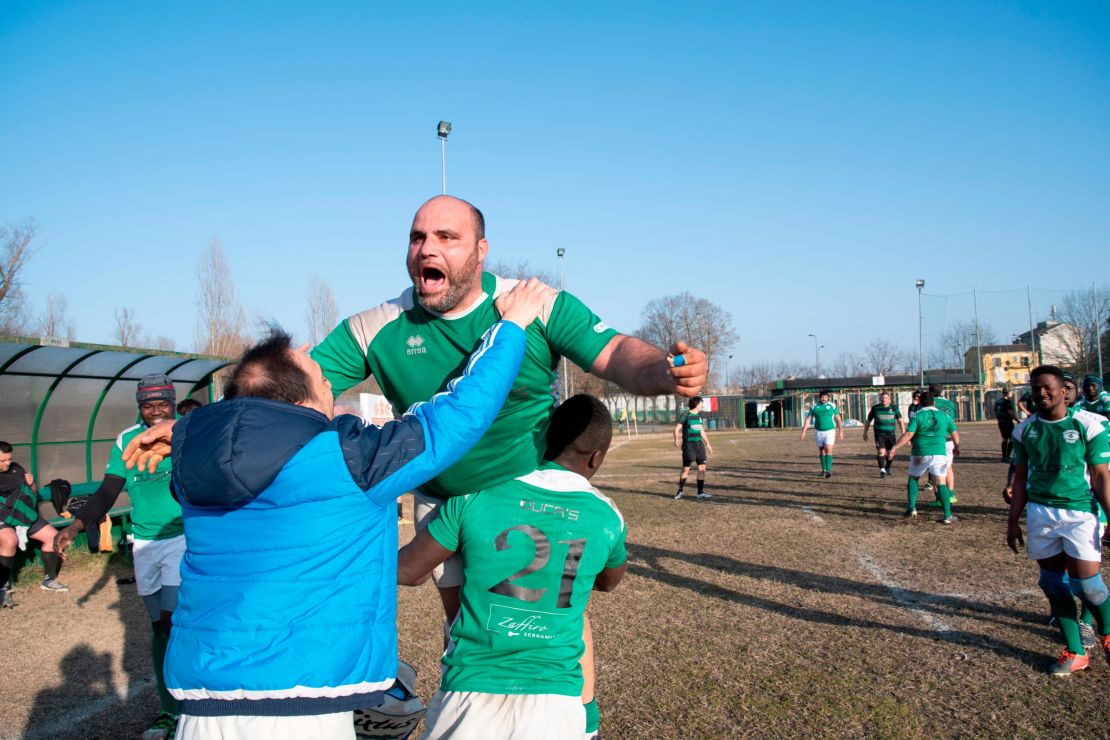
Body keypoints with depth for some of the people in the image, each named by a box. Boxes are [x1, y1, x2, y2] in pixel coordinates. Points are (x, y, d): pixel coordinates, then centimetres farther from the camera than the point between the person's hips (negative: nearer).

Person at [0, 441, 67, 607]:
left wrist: (31, 484, -3)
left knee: (52, 536, 1)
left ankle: (49, 579, 18)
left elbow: (32, 493, 20)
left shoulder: (16, 468, 9)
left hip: (23, 514, 7)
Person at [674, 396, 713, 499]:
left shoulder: (699, 416, 13)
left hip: (699, 445, 7)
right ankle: (680, 491, 13)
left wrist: (707, 443, 28)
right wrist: (676, 439, -29)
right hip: (688, 445, -6)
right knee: (686, 469, -2)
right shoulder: (686, 416, -8)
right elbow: (677, 428, -12)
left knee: (702, 468, 3)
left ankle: (700, 492, 10)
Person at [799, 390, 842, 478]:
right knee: (822, 451, 9)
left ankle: (828, 470, -17)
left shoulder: (832, 406, 0)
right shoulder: (814, 407, 1)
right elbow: (808, 419, 1)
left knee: (828, 450, -14)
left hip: (830, 431, -2)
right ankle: (824, 469, 21)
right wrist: (803, 431, -6)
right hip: (818, 431, 2)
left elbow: (838, 419, 6)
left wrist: (841, 431, 4)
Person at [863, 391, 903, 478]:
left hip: (891, 434, 1)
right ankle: (882, 470, -5)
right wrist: (865, 433, 14)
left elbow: (900, 421, 2)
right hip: (879, 434, -1)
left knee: (891, 454, 6)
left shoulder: (894, 408, 4)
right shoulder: (875, 408, 4)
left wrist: (903, 432, -8)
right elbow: (868, 421, 13)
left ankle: (887, 468, 32)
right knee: (881, 452, -15)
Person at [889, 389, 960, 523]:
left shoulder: (917, 415, -3)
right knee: (941, 483, 2)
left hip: (920, 453, -1)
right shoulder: (944, 415, 7)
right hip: (939, 453, 1)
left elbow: (908, 434, -13)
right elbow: (955, 433, 12)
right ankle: (948, 516, -6)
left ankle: (911, 508, 9)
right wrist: (956, 447, 29)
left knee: (912, 478, 19)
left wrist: (894, 447, -10)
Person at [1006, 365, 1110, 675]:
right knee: (1053, 583, 6)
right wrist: (1013, 521, 10)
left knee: (1085, 582, -7)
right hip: (1040, 513, 4)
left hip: (1080, 512, -4)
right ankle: (1075, 652, 19)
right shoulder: (1025, 430, 4)